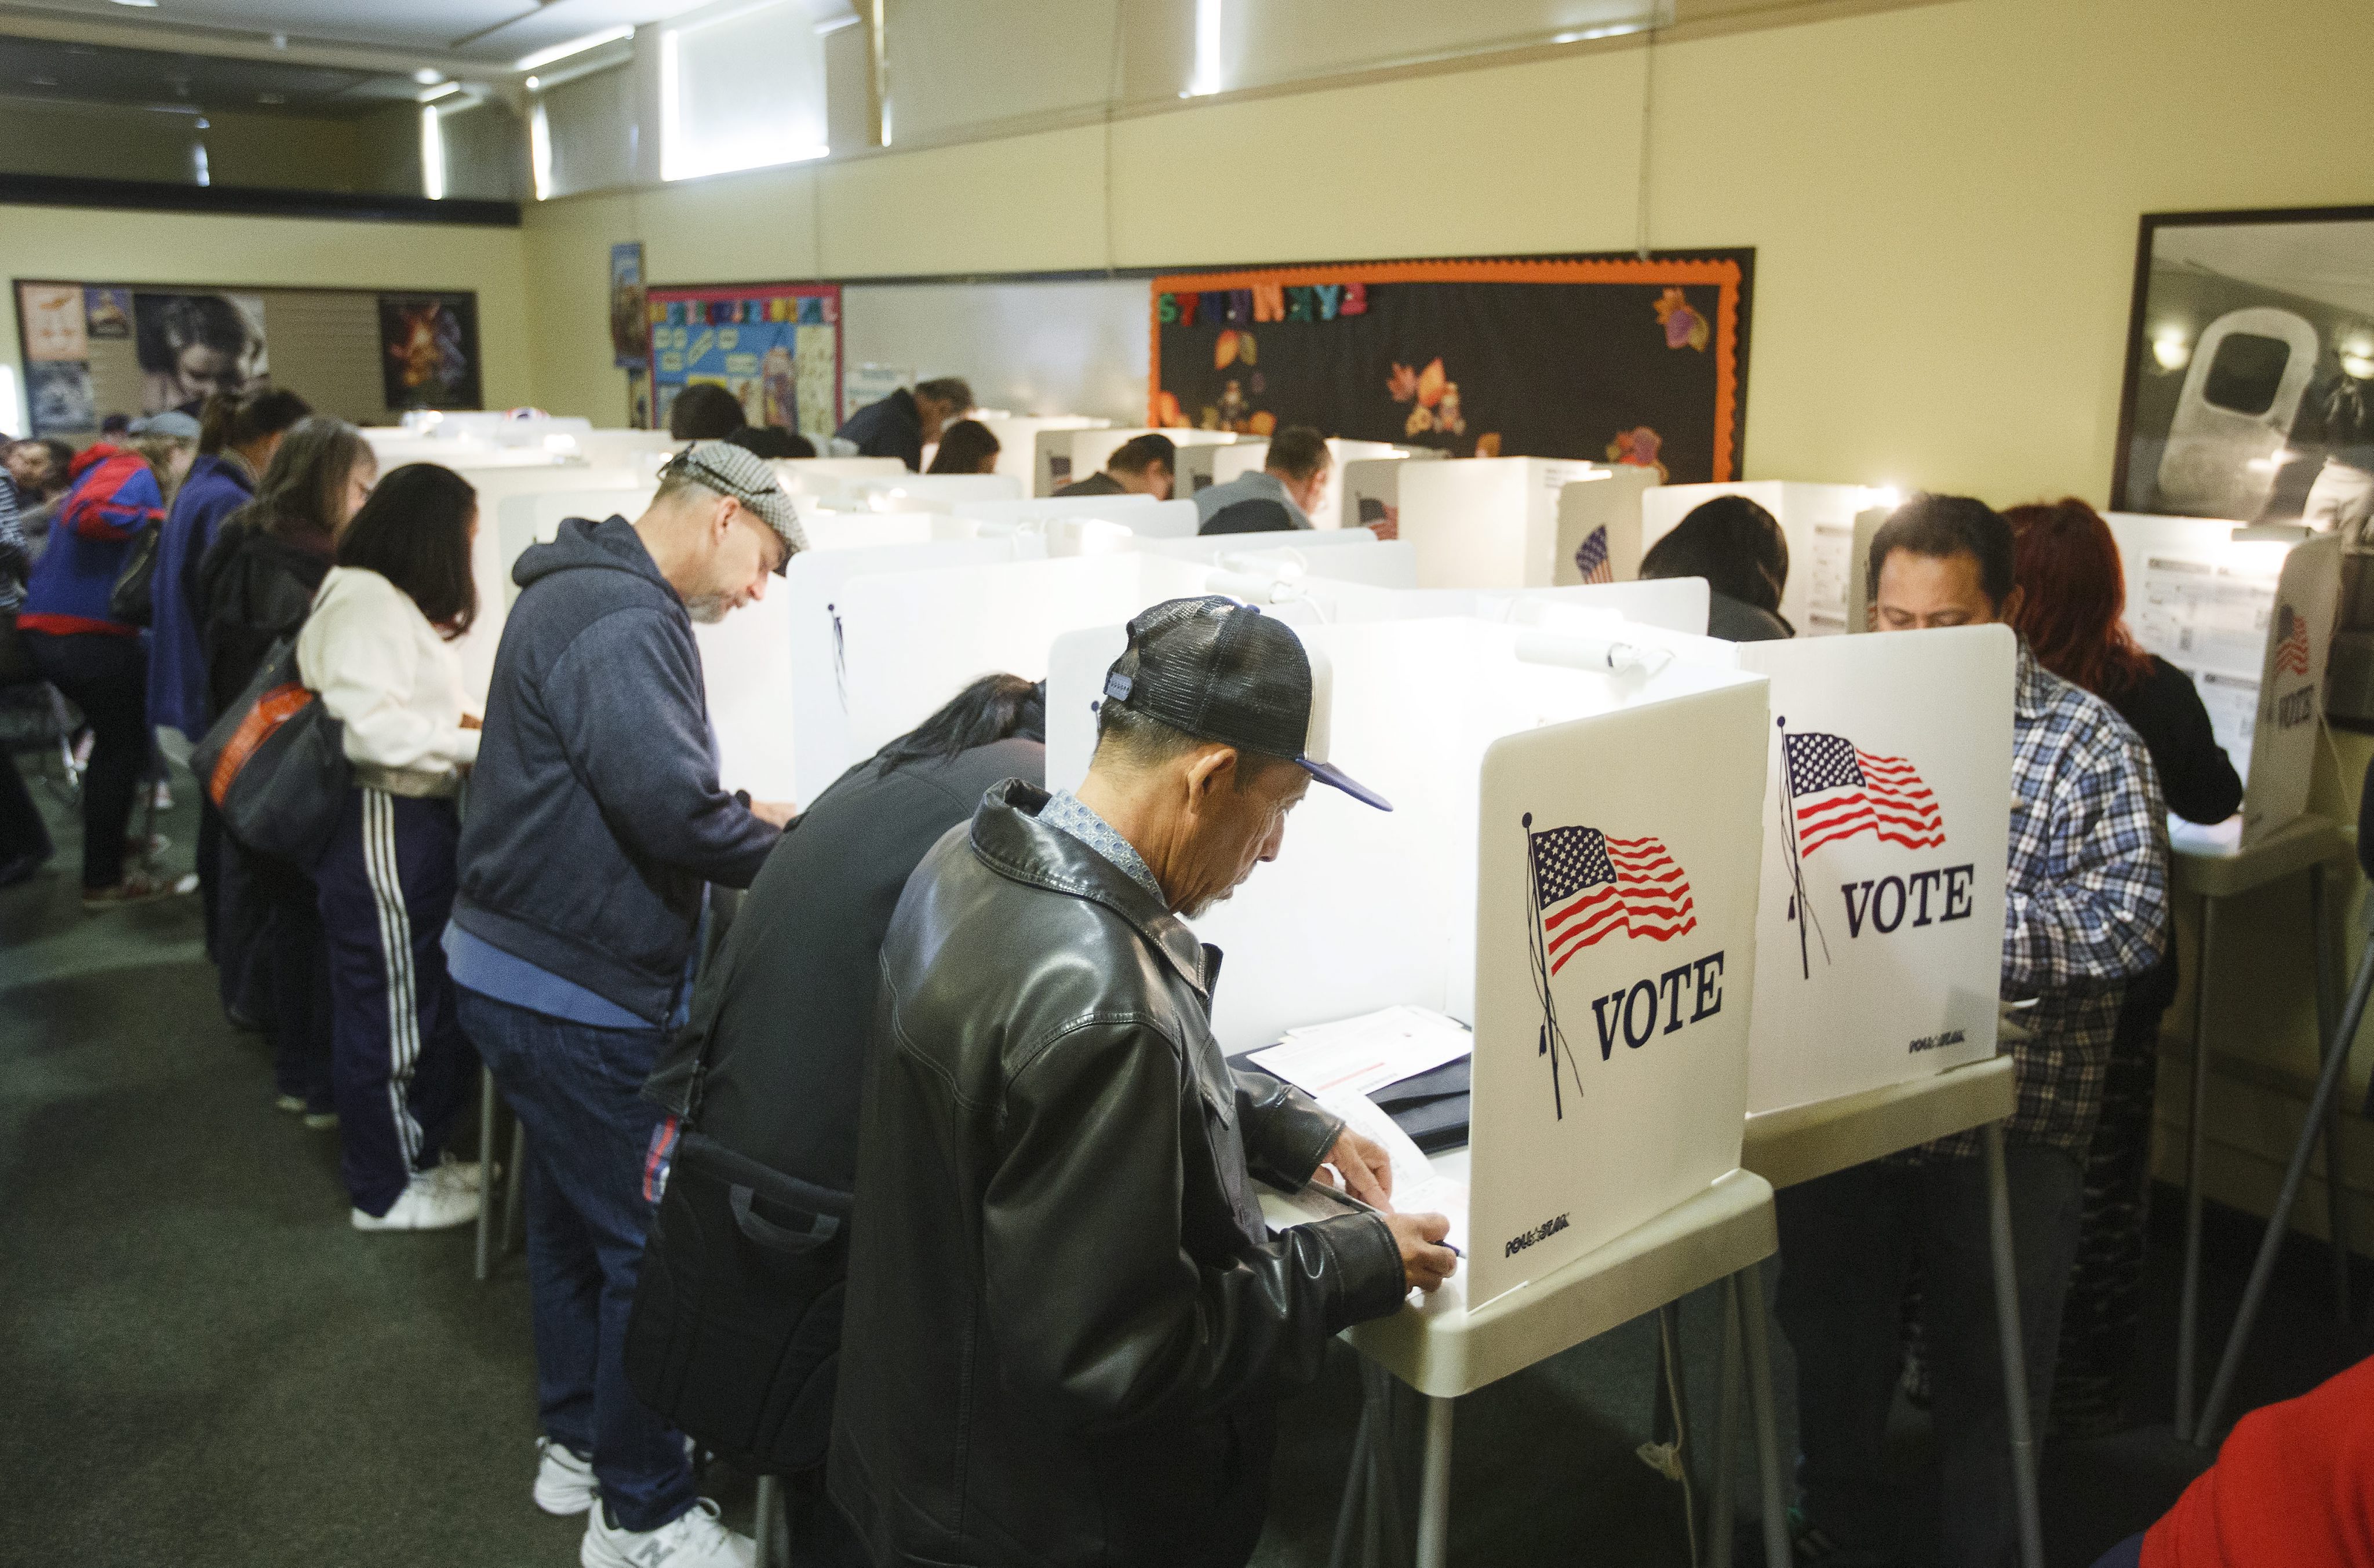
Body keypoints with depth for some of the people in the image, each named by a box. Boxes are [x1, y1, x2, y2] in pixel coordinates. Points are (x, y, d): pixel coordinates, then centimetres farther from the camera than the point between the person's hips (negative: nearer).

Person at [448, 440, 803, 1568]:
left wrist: (744, 819, 11)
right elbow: (671, 807, -27)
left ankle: (579, 1444, 38)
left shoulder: (580, 593, 13)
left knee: (575, 1215, 22)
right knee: (653, 1244, 1)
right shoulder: (622, 620, -21)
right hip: (579, 995, -11)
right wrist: (791, 849, -12)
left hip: (518, 967, 11)